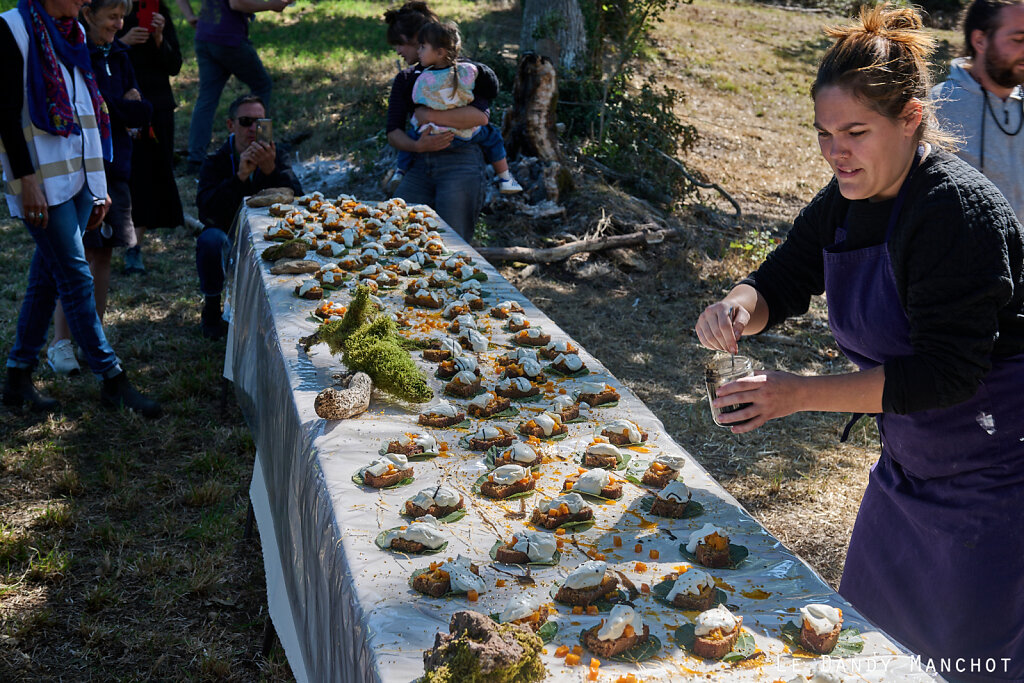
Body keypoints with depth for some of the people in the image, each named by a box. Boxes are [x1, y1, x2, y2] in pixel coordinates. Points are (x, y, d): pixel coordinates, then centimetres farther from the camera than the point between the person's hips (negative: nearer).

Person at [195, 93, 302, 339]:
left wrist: (271, 170, -33)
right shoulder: (215, 163, -6)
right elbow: (206, 210, -24)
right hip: (228, 242, -1)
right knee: (210, 239, -33)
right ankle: (211, 308, -7)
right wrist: (240, 176, -34)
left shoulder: (277, 156, 0)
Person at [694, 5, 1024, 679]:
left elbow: (946, 374, -30)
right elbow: (784, 281, 6)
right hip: (911, 466, 8)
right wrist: (740, 305, -19)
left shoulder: (958, 210, -27)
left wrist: (802, 392, -29)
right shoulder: (847, 202, -1)